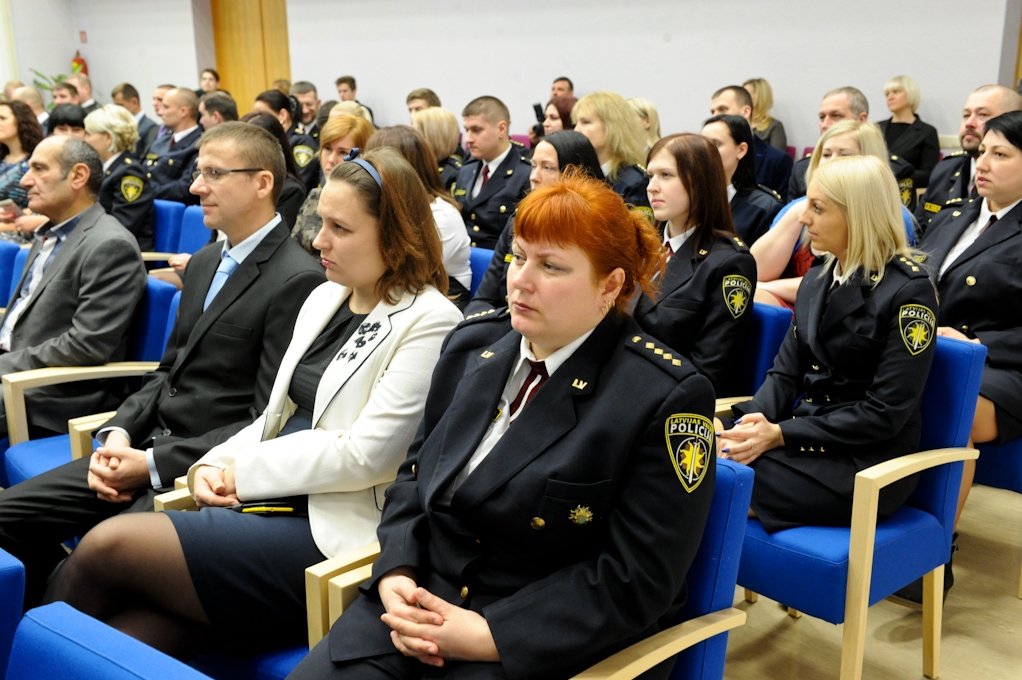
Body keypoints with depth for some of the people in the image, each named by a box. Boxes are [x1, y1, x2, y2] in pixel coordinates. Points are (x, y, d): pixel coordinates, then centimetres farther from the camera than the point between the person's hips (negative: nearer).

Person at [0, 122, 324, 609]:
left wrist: (154, 463, -18)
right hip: (147, 446, 9)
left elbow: (268, 420, -18)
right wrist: (118, 434, -1)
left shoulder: (297, 280, -15)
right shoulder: (203, 264, 15)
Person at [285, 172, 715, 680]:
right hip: (423, 601, 5)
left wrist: (487, 635, -19)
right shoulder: (473, 347, 6)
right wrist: (396, 574, -5)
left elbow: (636, 580, -15)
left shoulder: (667, 397, -13)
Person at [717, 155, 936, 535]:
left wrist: (780, 434, -19)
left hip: (866, 465, -6)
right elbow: (786, 374, 10)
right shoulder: (817, 281, 12)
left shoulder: (909, 290, -10)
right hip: (805, 438, 6)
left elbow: (885, 413, -15)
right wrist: (751, 423, -12)